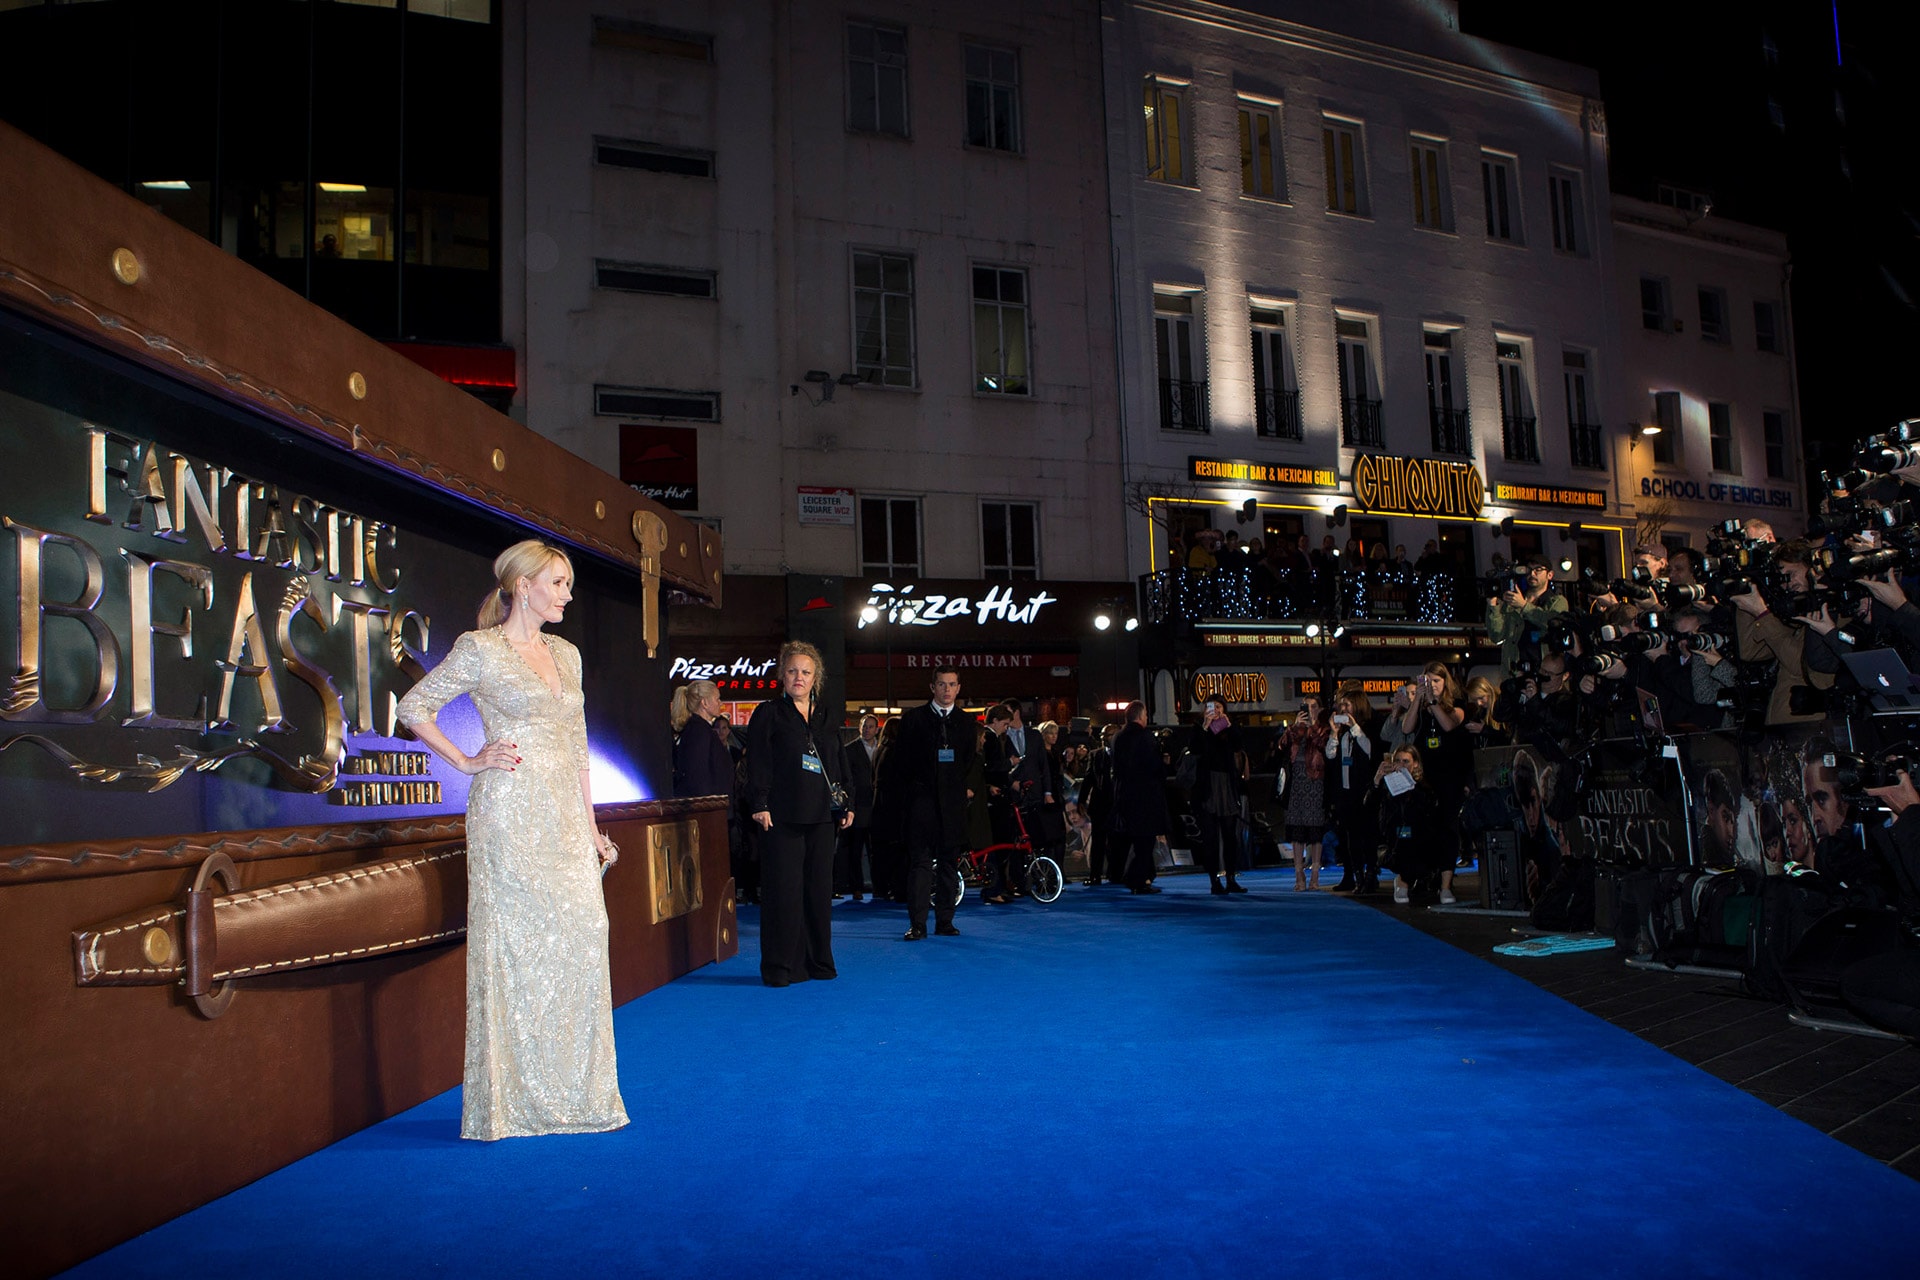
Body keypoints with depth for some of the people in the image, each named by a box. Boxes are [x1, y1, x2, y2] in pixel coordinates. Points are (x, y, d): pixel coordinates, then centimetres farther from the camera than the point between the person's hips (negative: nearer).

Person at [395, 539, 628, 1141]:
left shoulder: (565, 654, 15)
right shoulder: (481, 649, -3)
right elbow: (414, 707, 0)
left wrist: (591, 827, 16)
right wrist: (467, 762, -5)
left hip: (565, 816, 6)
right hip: (510, 813, -6)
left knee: (580, 945, 5)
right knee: (514, 947, -2)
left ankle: (573, 1093, 16)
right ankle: (511, 1100, 9)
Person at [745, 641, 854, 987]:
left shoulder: (826, 716, 16)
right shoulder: (768, 714, 2)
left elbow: (837, 764, 19)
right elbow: (758, 763, -4)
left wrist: (846, 804, 13)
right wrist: (759, 804, -12)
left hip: (820, 816, 5)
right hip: (782, 816, -5)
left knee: (820, 888, 8)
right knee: (783, 890, -5)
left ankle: (818, 961, 17)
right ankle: (780, 967, 3)